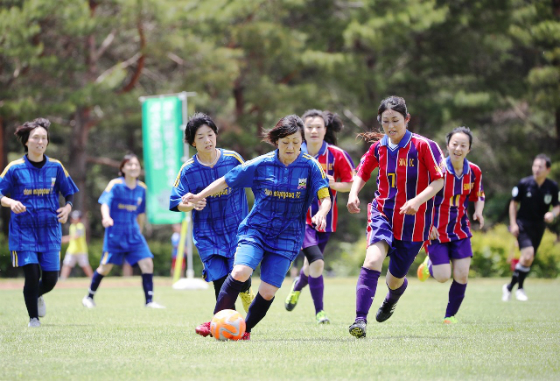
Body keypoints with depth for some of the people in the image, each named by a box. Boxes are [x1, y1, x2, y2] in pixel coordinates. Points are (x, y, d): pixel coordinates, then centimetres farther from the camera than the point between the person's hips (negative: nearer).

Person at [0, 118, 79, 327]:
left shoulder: (56, 167, 3)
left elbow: (69, 192, 12)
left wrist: (67, 207, -9)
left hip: (50, 231, 2)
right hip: (23, 230, -2)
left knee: (50, 279, 1)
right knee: (32, 275, -12)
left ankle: (37, 295, 38)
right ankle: (33, 318, 9)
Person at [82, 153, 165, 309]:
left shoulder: (141, 188, 7)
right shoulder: (115, 185, -8)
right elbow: (105, 202, -20)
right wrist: (106, 217, -40)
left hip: (133, 234, 4)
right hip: (115, 234, -4)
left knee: (147, 263, -9)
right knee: (106, 267, 0)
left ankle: (149, 301, -4)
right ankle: (89, 297, 20)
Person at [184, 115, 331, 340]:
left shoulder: (310, 166, -4)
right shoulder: (261, 165, -3)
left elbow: (325, 197, -8)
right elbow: (227, 180, 5)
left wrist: (321, 213, -29)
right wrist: (199, 197, 1)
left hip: (287, 238, 0)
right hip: (255, 229, 0)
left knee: (268, 291, -7)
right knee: (240, 273, -25)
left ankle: (246, 329, 19)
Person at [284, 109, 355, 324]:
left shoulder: (337, 155, -7)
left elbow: (351, 184, -1)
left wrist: (333, 184, -18)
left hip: (324, 218, 2)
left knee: (311, 265, 13)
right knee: (317, 262, -19)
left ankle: (298, 286, 51)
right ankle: (319, 311, -2)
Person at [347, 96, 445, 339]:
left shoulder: (423, 146, -11)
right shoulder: (378, 147, 1)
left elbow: (438, 181, -11)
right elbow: (362, 174, 14)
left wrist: (418, 200, -27)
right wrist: (353, 193, -6)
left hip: (413, 221, -2)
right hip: (383, 214, 2)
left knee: (395, 280, 11)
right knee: (373, 260, -27)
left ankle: (391, 299, 51)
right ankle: (360, 319, -31)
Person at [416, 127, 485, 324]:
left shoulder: (474, 171, -3)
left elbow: (478, 196, 15)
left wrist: (478, 211, -7)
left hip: (460, 230, 4)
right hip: (436, 231, -4)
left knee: (461, 275, -4)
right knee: (443, 276, -6)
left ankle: (450, 315, 17)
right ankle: (429, 263, 31)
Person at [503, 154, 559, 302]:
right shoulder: (524, 184, -9)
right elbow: (514, 203, 2)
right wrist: (513, 223, -6)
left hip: (538, 227, 3)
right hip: (523, 224, -3)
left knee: (528, 259, 8)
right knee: (528, 255, -21)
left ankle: (510, 287, 26)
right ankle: (519, 288, -4)